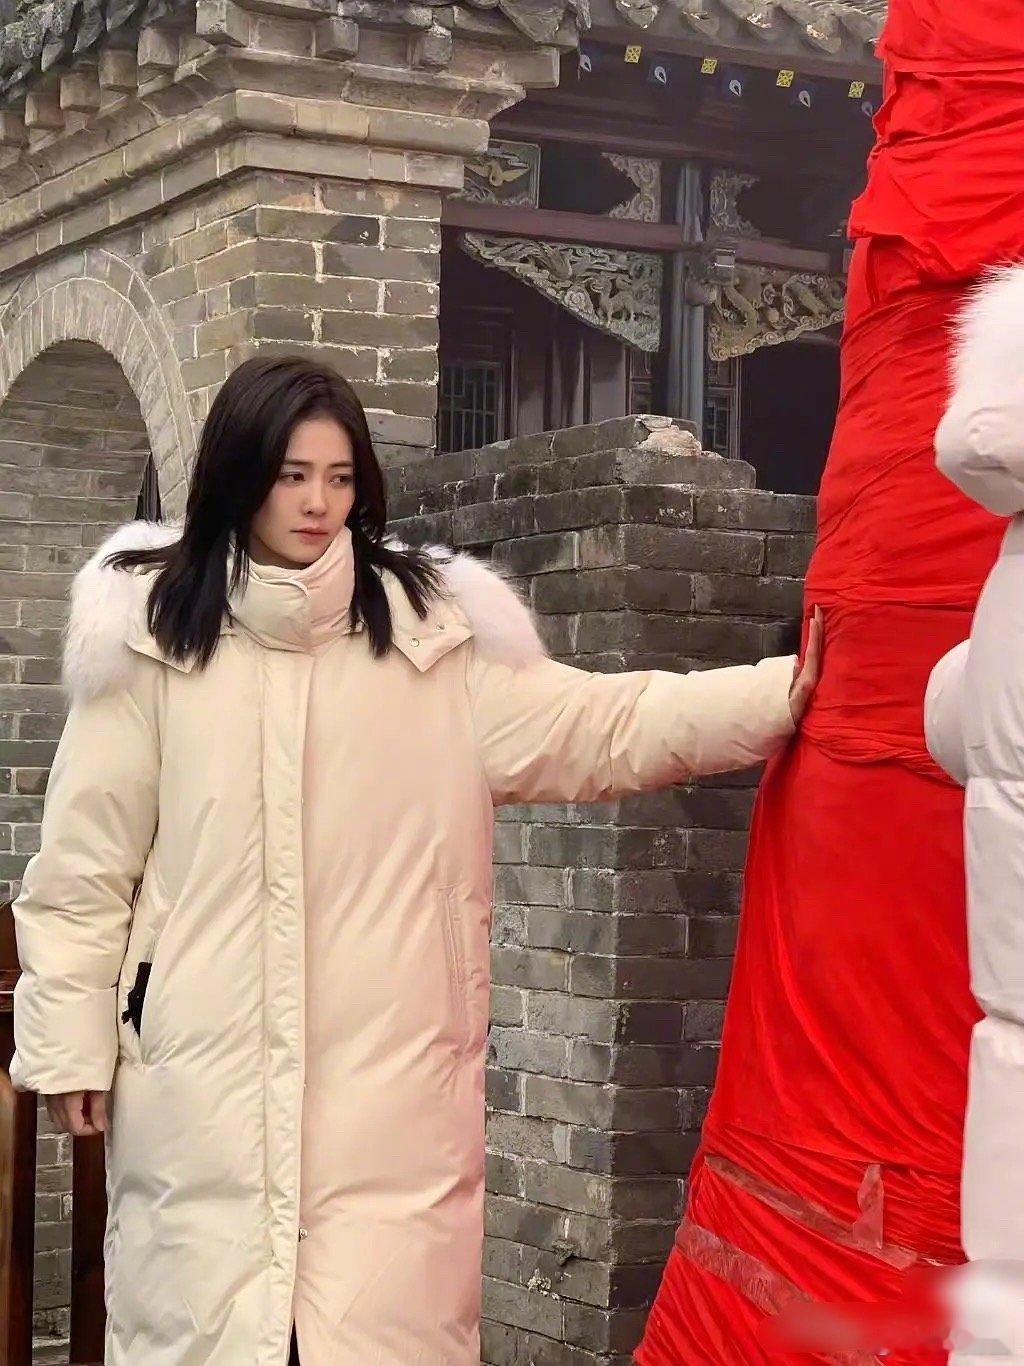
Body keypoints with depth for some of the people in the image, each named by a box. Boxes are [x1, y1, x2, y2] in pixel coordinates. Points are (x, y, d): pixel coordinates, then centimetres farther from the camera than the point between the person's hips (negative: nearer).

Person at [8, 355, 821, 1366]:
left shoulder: (432, 630, 5)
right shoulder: (155, 630, 2)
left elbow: (602, 726, 0)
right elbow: (88, 860, 5)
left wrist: (783, 692, -12)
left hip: (388, 1066, 1)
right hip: (206, 1067, 0)